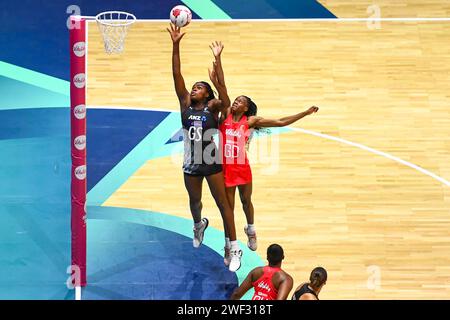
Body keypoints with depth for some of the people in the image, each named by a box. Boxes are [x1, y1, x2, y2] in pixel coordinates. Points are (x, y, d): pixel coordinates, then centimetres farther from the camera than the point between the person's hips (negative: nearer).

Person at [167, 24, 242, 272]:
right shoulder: (185, 105, 0)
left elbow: (222, 91, -24)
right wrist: (175, 46, -15)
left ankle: (234, 249, 2)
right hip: (191, 163, 4)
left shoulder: (213, 107, -6)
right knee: (194, 201, 23)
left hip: (211, 162, -4)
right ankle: (199, 224, 56)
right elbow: (177, 75, -7)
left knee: (223, 204, -2)